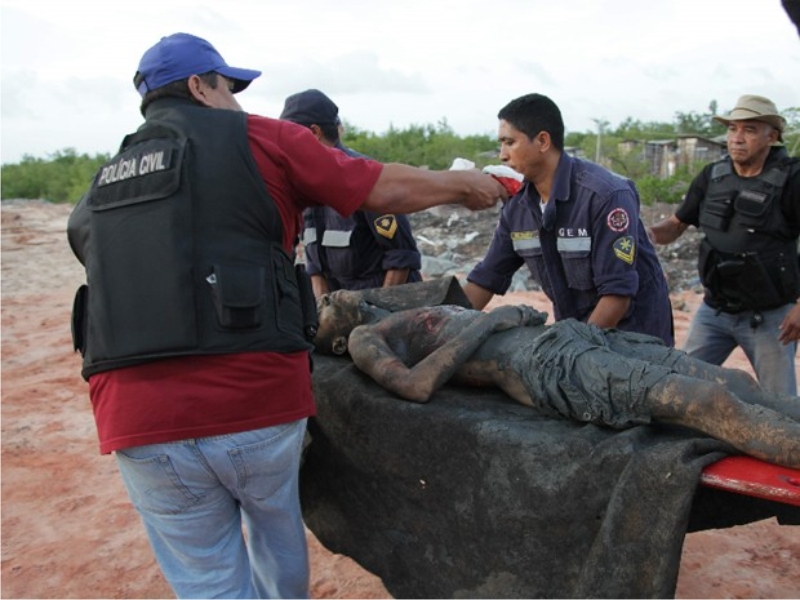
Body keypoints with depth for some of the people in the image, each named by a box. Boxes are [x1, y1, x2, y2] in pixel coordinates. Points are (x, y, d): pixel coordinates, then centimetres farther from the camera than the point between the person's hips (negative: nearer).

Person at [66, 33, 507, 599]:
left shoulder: (100, 189, 16)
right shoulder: (255, 138, 2)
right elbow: (389, 189, 4)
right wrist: (464, 184, 21)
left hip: (140, 425, 3)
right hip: (259, 403, -3)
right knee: (278, 544, 25)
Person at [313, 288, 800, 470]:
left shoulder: (419, 314, 33)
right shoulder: (364, 339, 9)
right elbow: (418, 386, -11)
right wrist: (485, 321, -6)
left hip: (568, 333, 8)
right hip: (544, 364, -8)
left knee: (733, 382, -6)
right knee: (709, 403, -24)